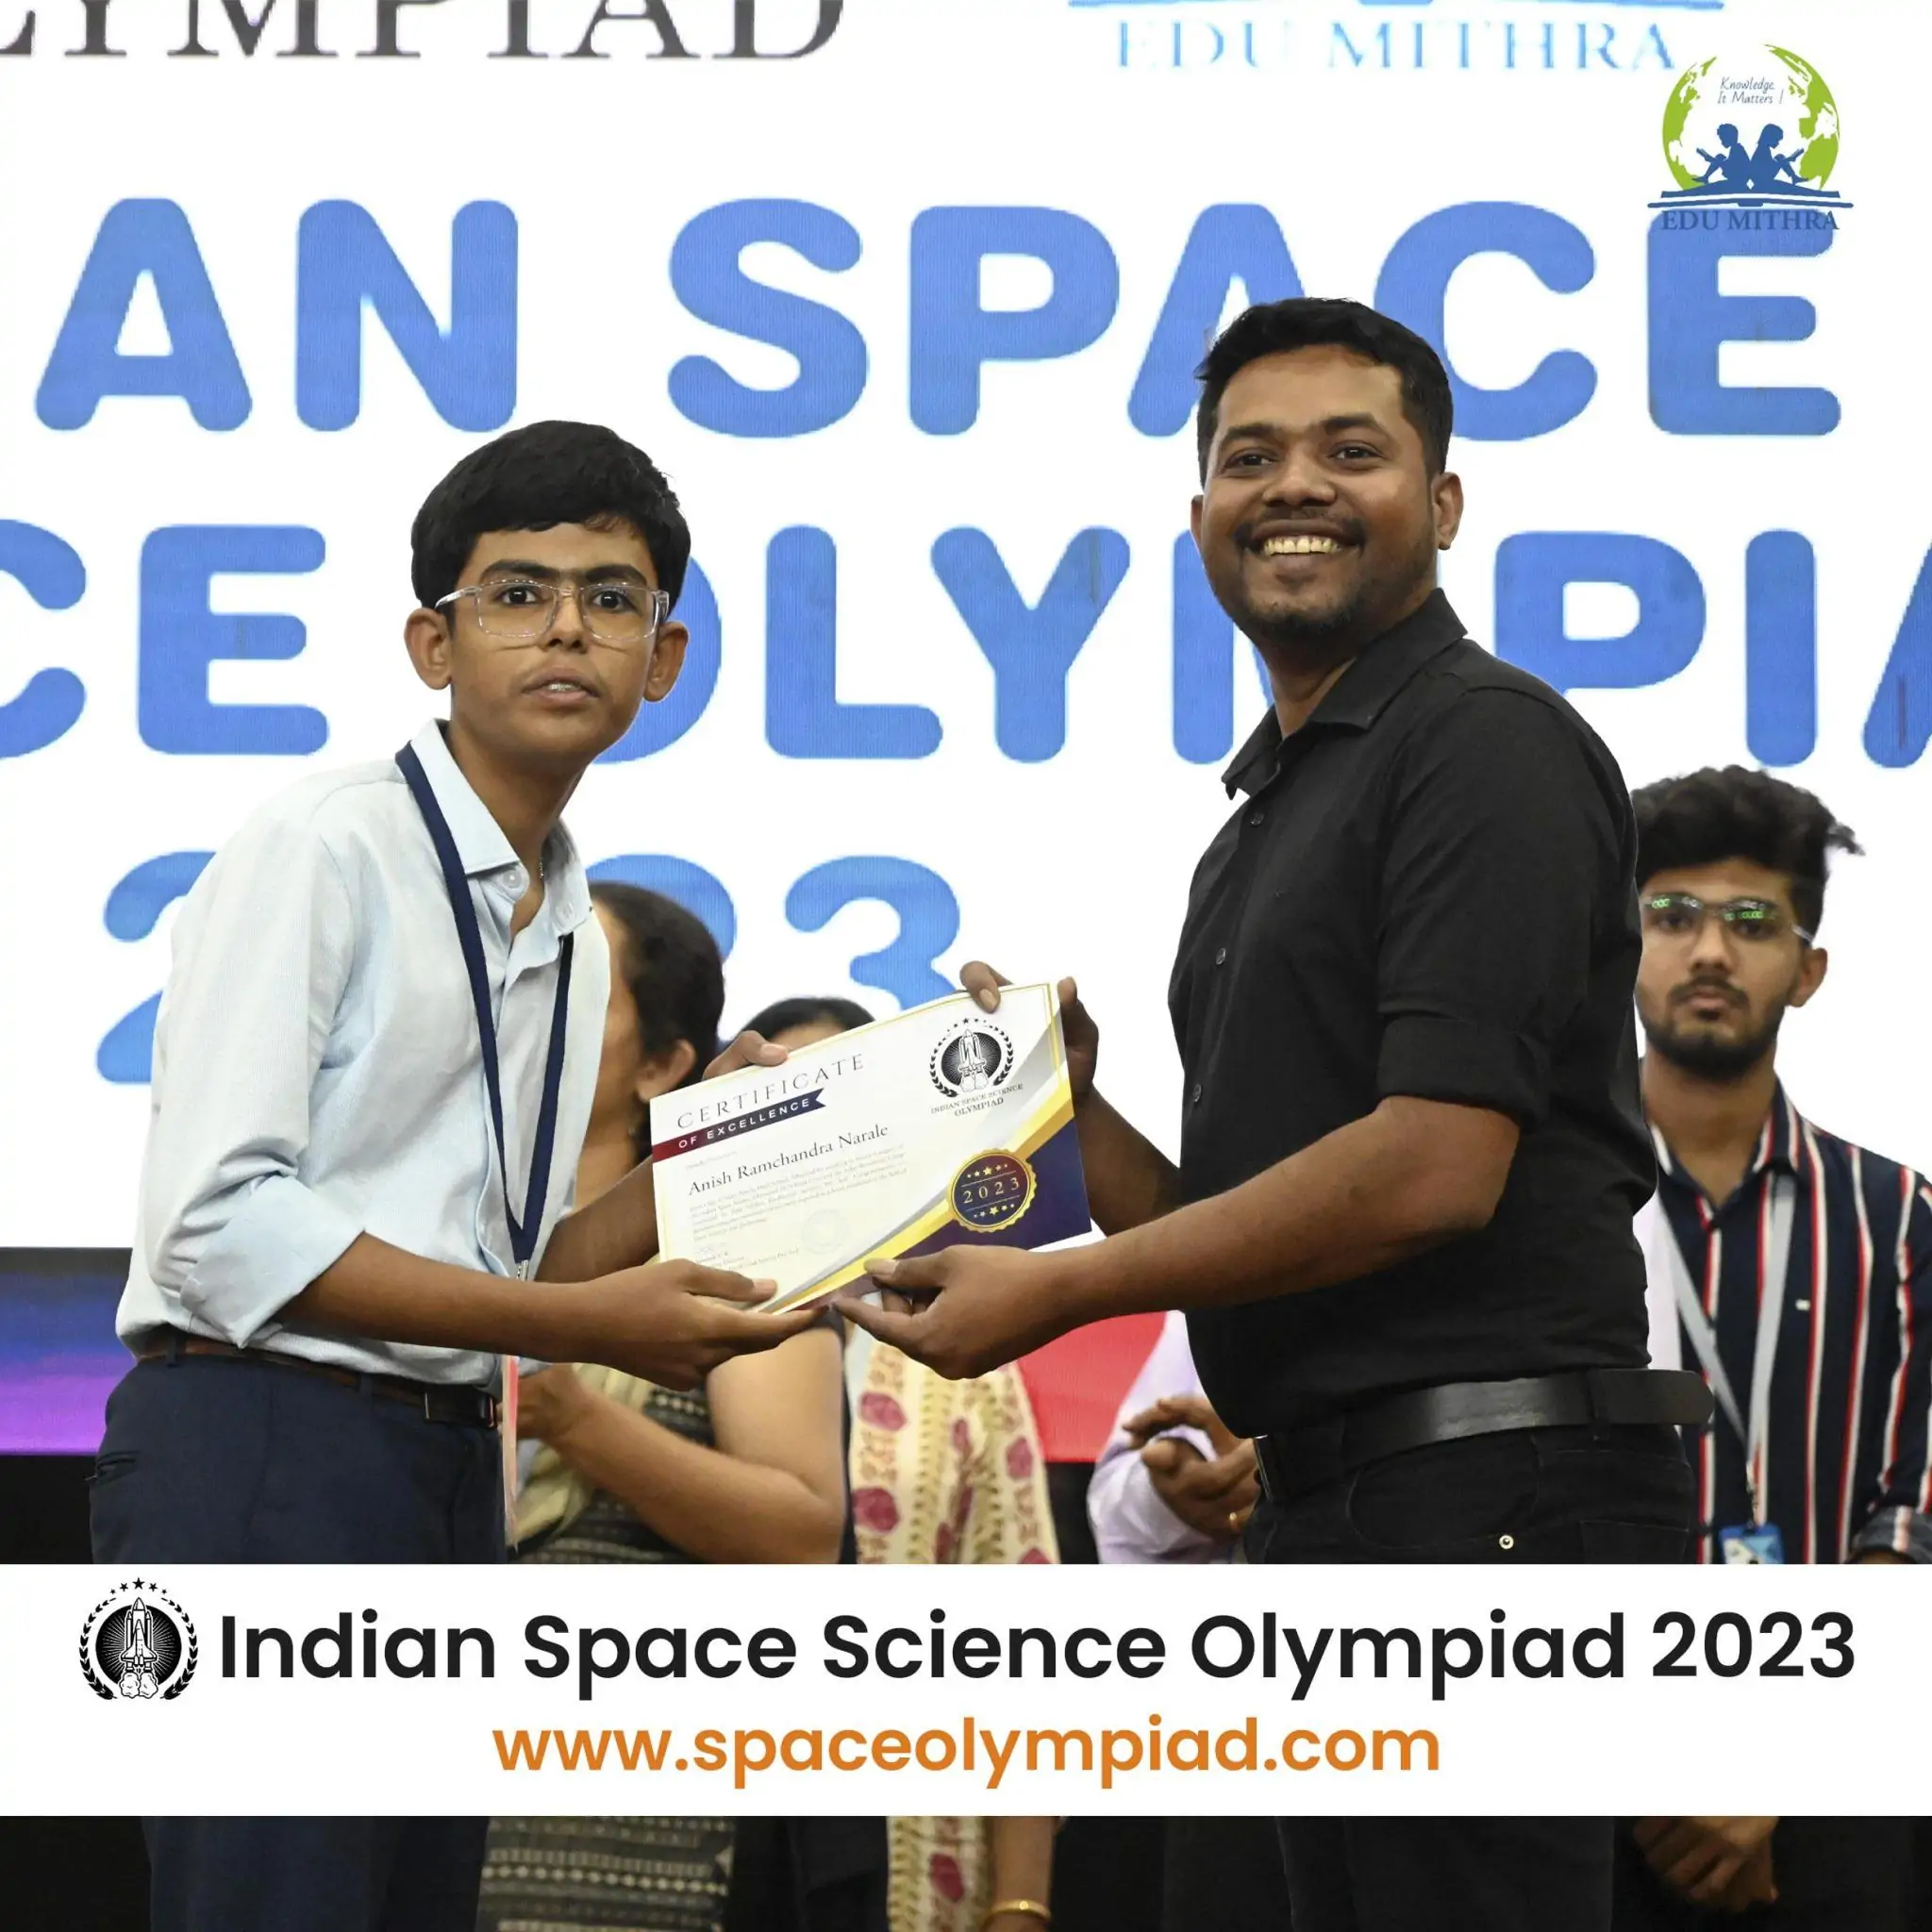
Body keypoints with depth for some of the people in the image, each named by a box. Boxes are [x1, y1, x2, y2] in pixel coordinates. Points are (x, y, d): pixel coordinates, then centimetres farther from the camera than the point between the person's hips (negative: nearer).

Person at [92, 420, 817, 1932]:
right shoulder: (329, 848, -8)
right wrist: (586, 1325, -16)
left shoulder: (575, 933, 16)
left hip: (449, 1469, 8)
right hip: (263, 1450, -8)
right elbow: (219, 1223, -18)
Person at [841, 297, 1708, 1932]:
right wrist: (1068, 1107, 3)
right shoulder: (1262, 820, 22)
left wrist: (1056, 1293, -13)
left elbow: (1436, 1169, -18)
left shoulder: (1490, 743, -8)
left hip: (1486, 1483, -10)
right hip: (1329, 1497, 10)